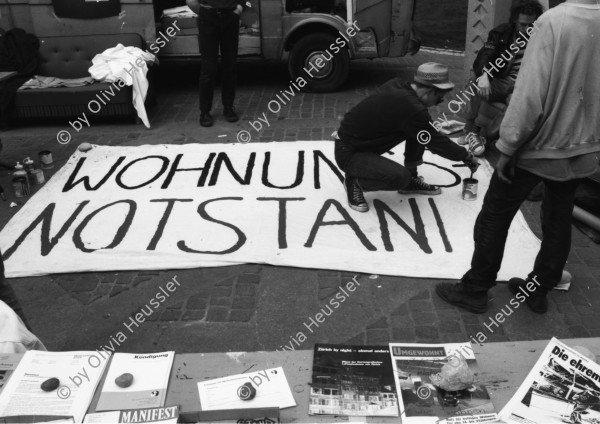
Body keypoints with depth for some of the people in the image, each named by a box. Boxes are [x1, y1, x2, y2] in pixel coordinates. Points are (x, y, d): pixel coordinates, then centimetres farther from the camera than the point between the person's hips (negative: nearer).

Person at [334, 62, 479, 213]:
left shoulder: (397, 88, -3)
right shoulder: (410, 107, -27)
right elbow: (435, 142, -16)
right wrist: (466, 156, -2)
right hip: (348, 153, -9)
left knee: (417, 130, 3)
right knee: (400, 177, -28)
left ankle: (411, 180, 15)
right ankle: (354, 183, -3)